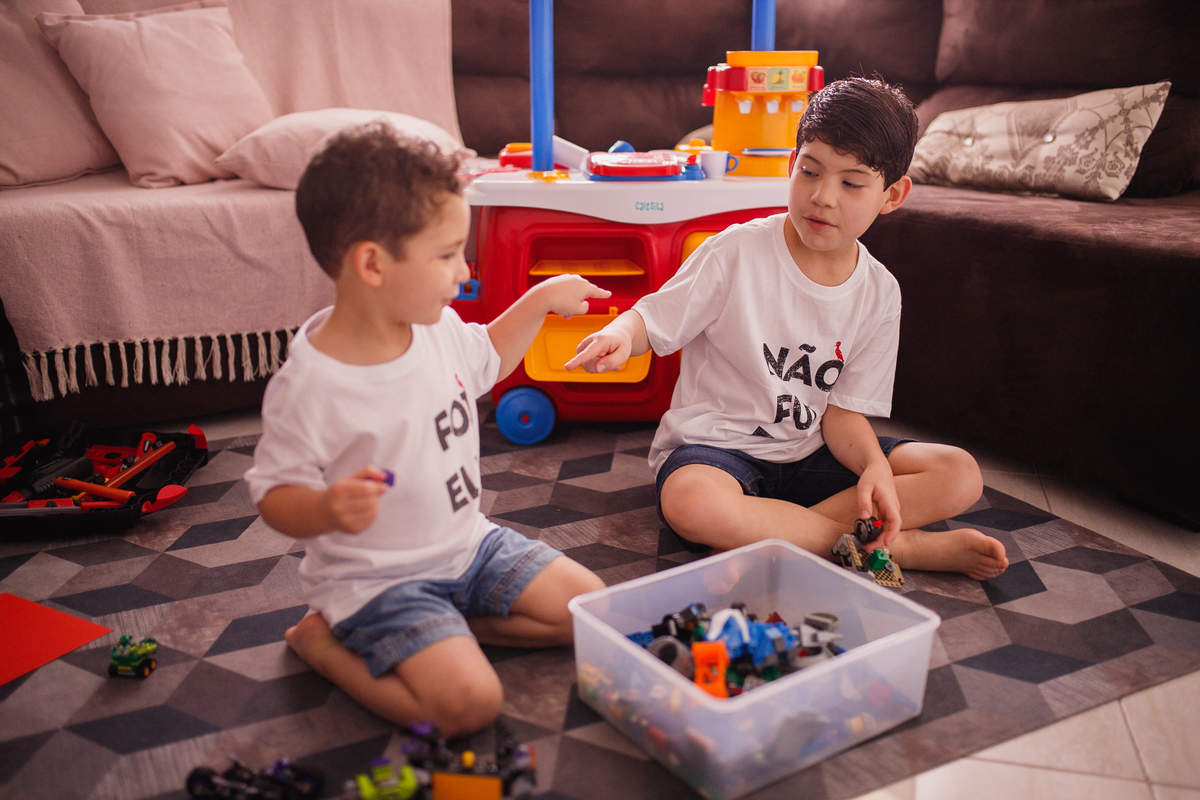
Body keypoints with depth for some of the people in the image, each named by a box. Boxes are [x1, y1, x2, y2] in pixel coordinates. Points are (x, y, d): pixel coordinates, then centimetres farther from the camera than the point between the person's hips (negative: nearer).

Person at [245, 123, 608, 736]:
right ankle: (324, 643, 1)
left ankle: (439, 628, 9)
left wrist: (540, 300, 14)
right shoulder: (309, 386, -25)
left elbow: (486, 360, 20)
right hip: (376, 576, -7)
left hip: (468, 543, 8)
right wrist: (328, 508, -38)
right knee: (469, 702, -23)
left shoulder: (436, 329, -3)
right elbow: (274, 495, -17)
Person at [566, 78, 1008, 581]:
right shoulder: (736, 252, -12)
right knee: (695, 505, -40)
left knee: (961, 476, -10)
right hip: (715, 445, -3)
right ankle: (902, 546, -22)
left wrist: (875, 466, -21)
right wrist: (620, 336, -33)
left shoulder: (878, 294, -1)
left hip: (809, 455, 4)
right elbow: (653, 320, -9)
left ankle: (779, 531, -21)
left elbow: (843, 409, -1)